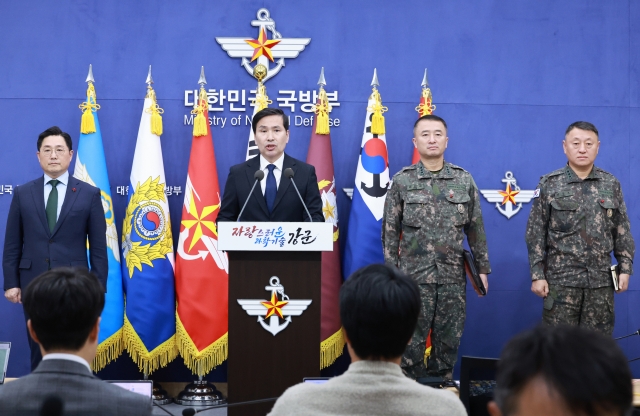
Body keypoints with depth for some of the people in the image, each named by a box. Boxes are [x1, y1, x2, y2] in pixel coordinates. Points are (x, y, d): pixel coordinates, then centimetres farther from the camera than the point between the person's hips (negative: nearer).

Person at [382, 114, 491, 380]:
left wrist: (482, 269, 7)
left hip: (453, 278, 2)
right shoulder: (402, 181, 0)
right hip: (413, 277, -2)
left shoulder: (464, 180, 4)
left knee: (448, 343, 7)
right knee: (411, 343, 2)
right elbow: (390, 231, 2)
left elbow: (475, 228, 9)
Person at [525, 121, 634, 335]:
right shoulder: (549, 185, -1)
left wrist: (625, 269, 2)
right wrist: (537, 275, -7)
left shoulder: (611, 184, 6)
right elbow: (536, 234, -1)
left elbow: (622, 232, 9)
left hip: (601, 280, 2)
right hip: (561, 279, -2)